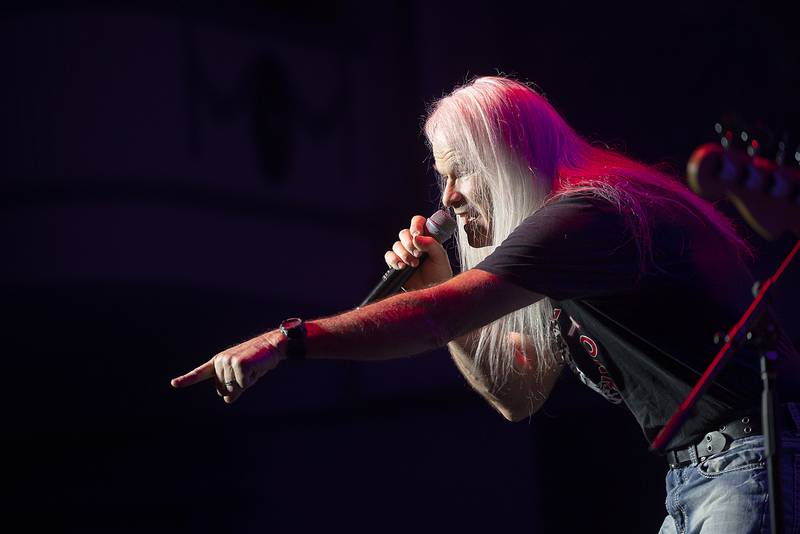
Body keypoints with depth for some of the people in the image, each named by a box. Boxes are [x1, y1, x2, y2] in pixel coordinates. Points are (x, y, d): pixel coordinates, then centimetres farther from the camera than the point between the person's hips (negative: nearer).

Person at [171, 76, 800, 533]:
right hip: (690, 480, 10)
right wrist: (438, 283, 8)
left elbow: (441, 315, -25)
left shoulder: (588, 215, -14)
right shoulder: (559, 232, 18)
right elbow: (519, 395, 19)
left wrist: (288, 340, -28)